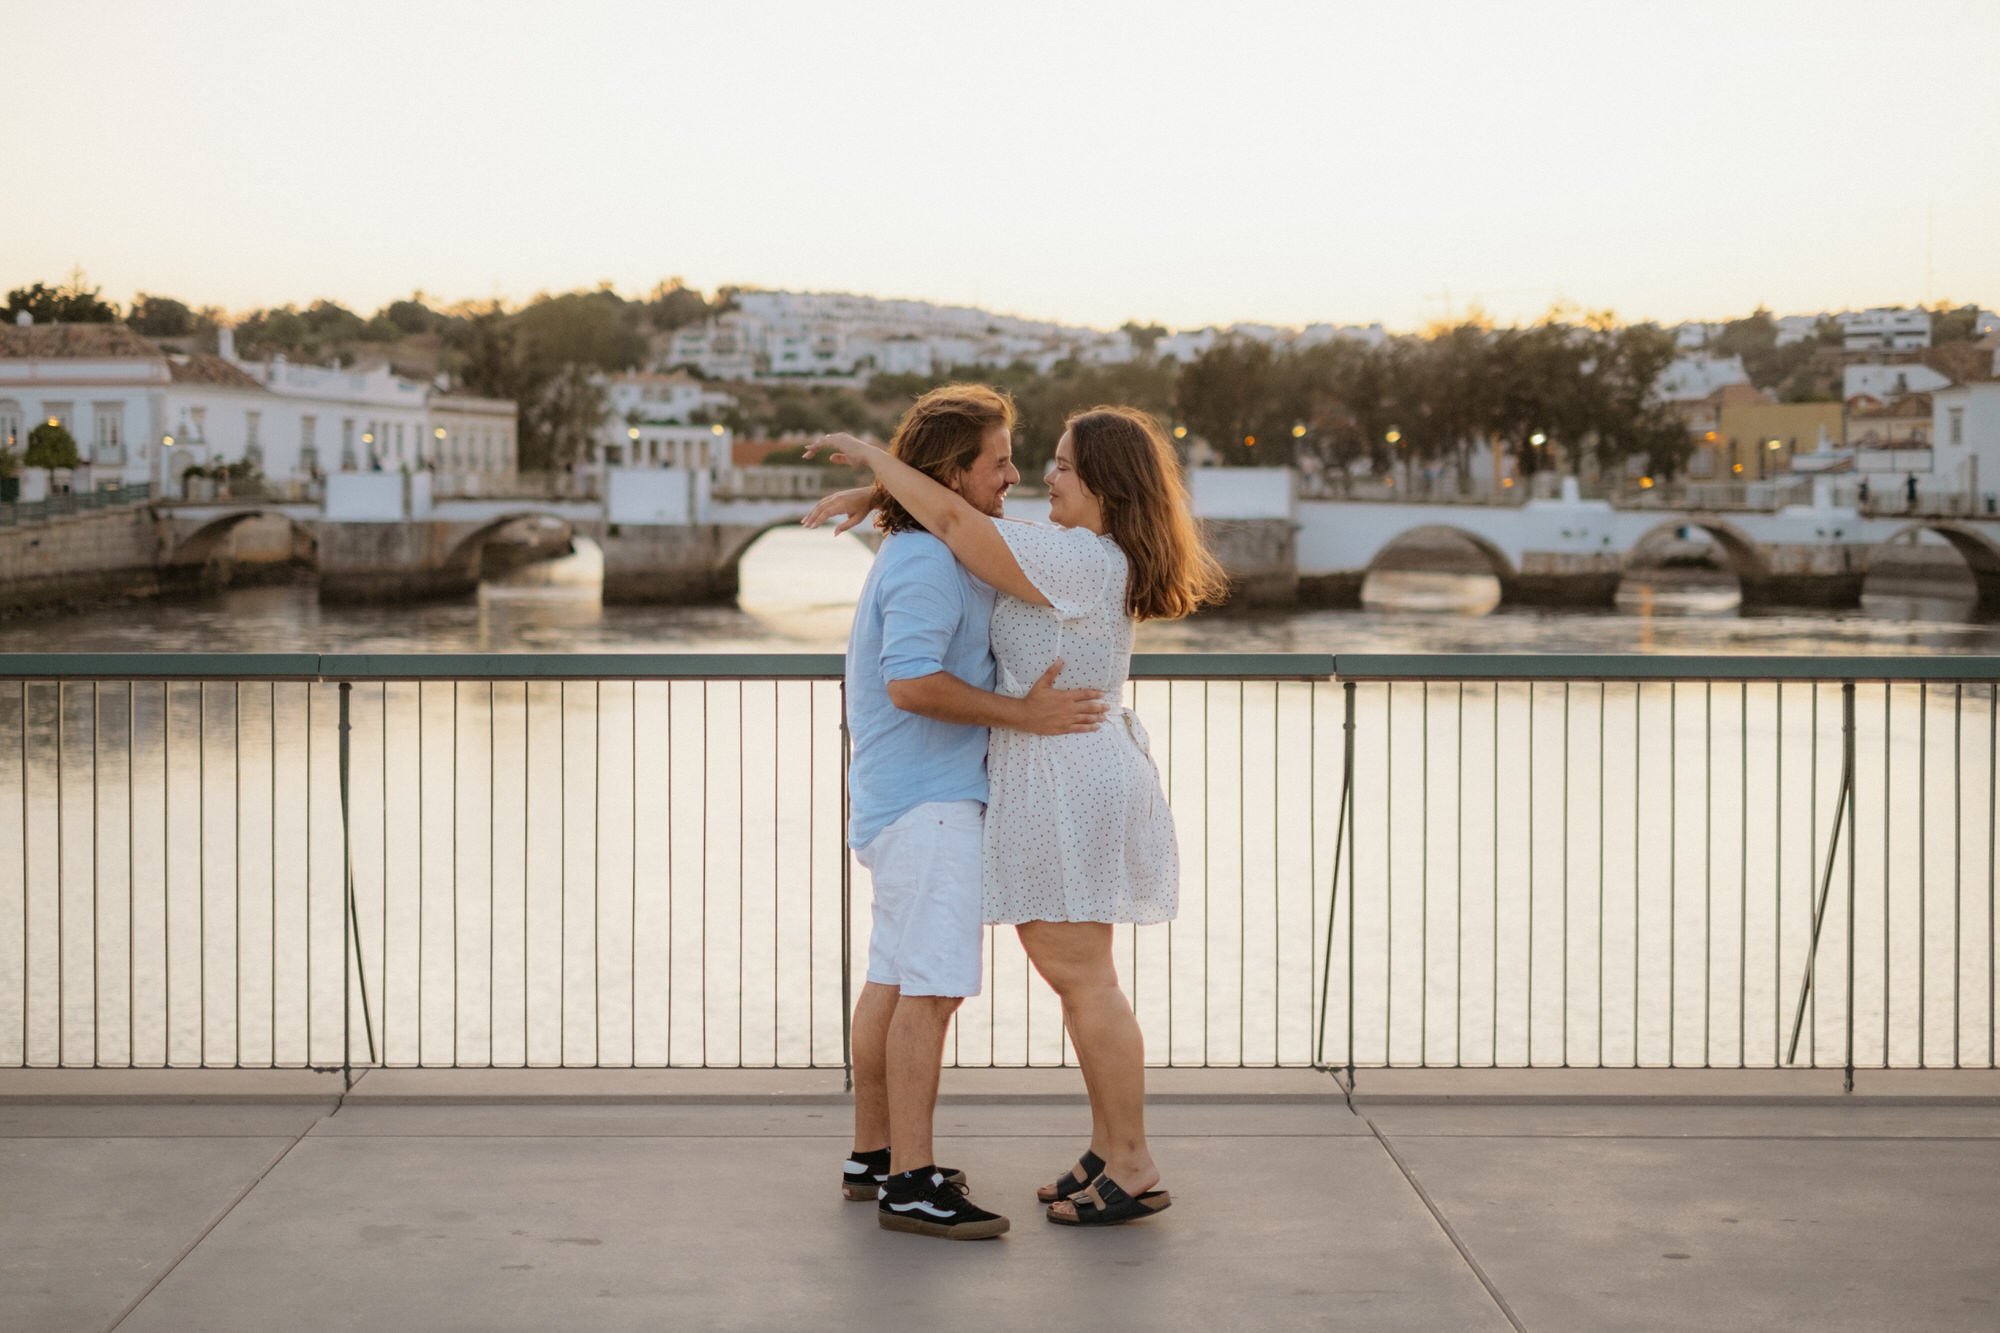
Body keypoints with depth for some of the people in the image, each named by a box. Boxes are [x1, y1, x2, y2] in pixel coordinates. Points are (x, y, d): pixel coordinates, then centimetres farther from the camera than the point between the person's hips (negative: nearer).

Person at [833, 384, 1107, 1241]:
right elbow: (911, 682, -27)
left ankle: (873, 1156, 21)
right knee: (932, 987, -13)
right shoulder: (926, 563, -17)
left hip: (901, 795, 11)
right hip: (927, 798, -11)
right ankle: (910, 1183, -14)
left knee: (894, 983, 14)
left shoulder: (925, 554, 16)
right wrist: (1022, 713, -22)